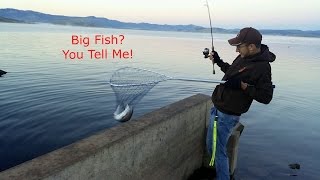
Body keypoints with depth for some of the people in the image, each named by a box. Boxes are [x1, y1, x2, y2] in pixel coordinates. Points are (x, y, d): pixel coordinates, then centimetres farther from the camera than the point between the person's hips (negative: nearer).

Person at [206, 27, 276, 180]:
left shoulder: (262, 67, -21)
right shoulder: (243, 57, 5)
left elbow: (266, 97, -20)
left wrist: (242, 85, -28)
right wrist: (218, 61, 14)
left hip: (227, 115, -9)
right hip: (216, 109, 9)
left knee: (219, 150, -1)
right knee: (210, 146, 21)